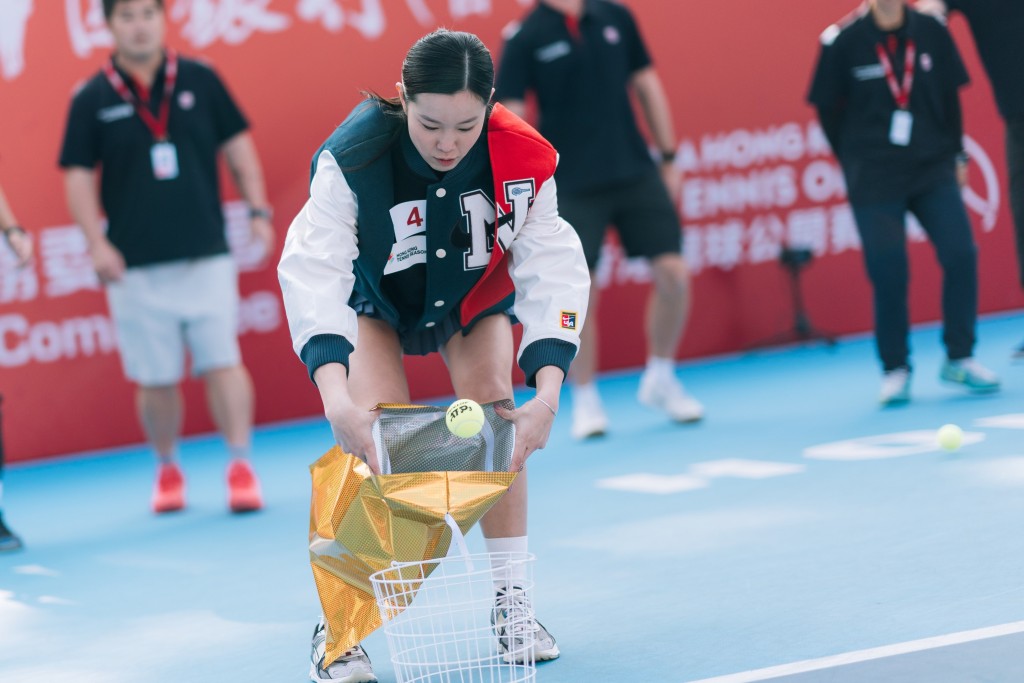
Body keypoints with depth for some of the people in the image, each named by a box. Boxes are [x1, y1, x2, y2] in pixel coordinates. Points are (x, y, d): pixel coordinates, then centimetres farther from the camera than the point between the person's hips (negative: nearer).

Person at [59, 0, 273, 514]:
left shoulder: (200, 81, 4)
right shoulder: (92, 100, 2)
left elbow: (237, 147, 10)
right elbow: (78, 177, 3)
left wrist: (258, 210, 2)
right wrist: (96, 242, -9)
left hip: (207, 255, 0)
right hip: (136, 268, 0)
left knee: (222, 363, -8)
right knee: (155, 379, 5)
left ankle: (240, 467, -4)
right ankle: (167, 470, 22)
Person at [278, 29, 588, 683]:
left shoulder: (521, 159, -34)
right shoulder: (354, 157, -40)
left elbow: (553, 272, -33)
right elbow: (313, 269, -46)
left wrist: (547, 394, -47)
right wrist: (336, 397, -59)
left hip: (474, 297, 2)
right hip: (375, 300, -2)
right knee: (375, 437, -18)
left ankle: (511, 603, 6)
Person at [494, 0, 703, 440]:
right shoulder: (525, 40, -7)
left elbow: (646, 85, 11)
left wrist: (668, 158, 11)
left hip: (636, 174, 3)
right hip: (572, 187, -3)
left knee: (673, 275, -2)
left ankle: (660, 381, 19)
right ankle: (585, 402, 14)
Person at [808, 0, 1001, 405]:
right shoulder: (843, 40, -7)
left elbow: (949, 97, 10)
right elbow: (827, 110, 1)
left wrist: (955, 155, 10)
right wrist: (859, 162, 4)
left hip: (933, 169, 2)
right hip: (874, 182, -2)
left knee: (960, 254, -8)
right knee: (887, 272, -4)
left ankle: (959, 359, 8)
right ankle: (895, 370, 13)